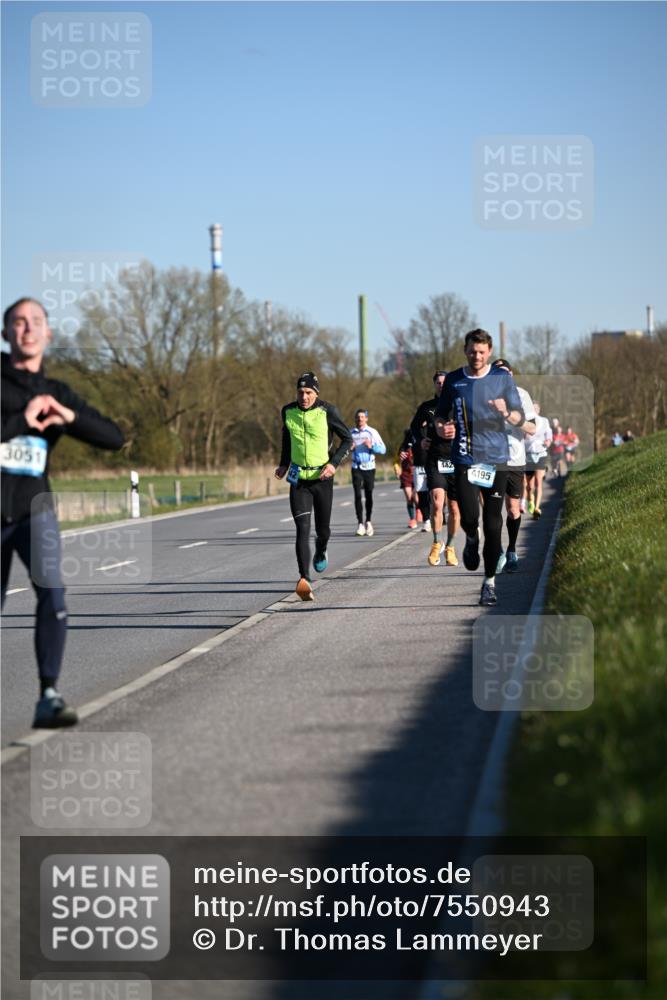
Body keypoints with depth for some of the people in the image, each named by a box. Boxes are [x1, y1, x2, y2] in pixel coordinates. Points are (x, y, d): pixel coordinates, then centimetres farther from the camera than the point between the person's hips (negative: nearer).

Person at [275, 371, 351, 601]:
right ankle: (304, 579, -24)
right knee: (303, 528, -15)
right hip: (298, 479, 1)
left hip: (322, 477, -1)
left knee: (323, 529, 11)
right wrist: (284, 464, 14)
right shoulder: (288, 411, 0)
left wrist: (334, 463, -11)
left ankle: (320, 552, 48)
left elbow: (347, 439, 0)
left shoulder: (327, 411, -10)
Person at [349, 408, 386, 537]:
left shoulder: (372, 432, 1)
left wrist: (371, 446, -18)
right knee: (358, 495, -8)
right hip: (356, 467, 1)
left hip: (369, 467, -1)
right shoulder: (350, 433, 6)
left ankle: (368, 521, 19)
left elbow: (383, 449, -1)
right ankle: (360, 523, -5)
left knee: (369, 495, 3)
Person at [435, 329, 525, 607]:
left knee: (493, 523, 0)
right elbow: (440, 415, 16)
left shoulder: (502, 378, 3)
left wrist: (506, 413, -19)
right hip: (465, 459, 0)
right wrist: (442, 428, -7)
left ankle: (490, 581, 12)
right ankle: (471, 540, 23)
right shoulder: (453, 380, 5)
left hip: (496, 458, 0)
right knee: (469, 518, -15)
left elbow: (520, 418, 4)